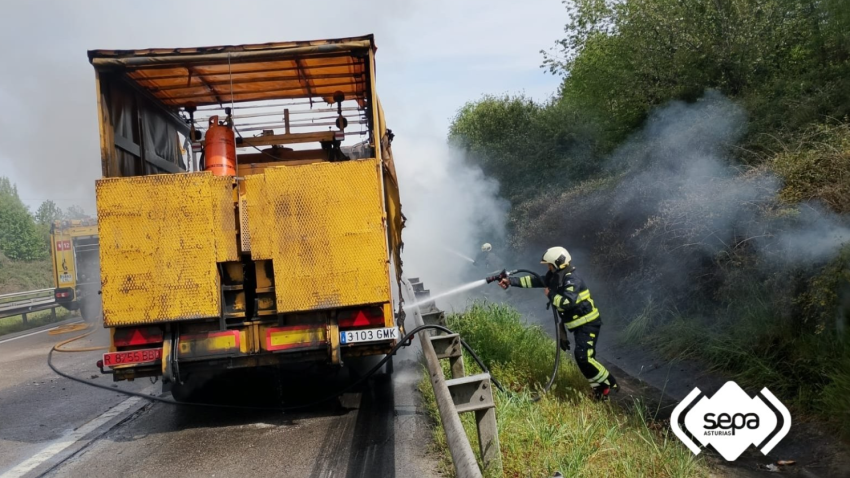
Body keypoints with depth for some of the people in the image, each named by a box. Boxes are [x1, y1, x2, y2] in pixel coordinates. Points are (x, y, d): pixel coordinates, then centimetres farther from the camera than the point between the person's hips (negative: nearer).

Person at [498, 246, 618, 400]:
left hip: (588, 324, -10)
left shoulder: (572, 280, -23)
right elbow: (534, 281, 9)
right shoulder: (555, 277, 6)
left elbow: (567, 302, -36)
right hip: (578, 324, 10)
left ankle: (608, 383, -4)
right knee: (584, 358, 11)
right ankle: (599, 388, 20)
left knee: (583, 357, -19)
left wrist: (551, 295, -19)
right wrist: (510, 281, 5)